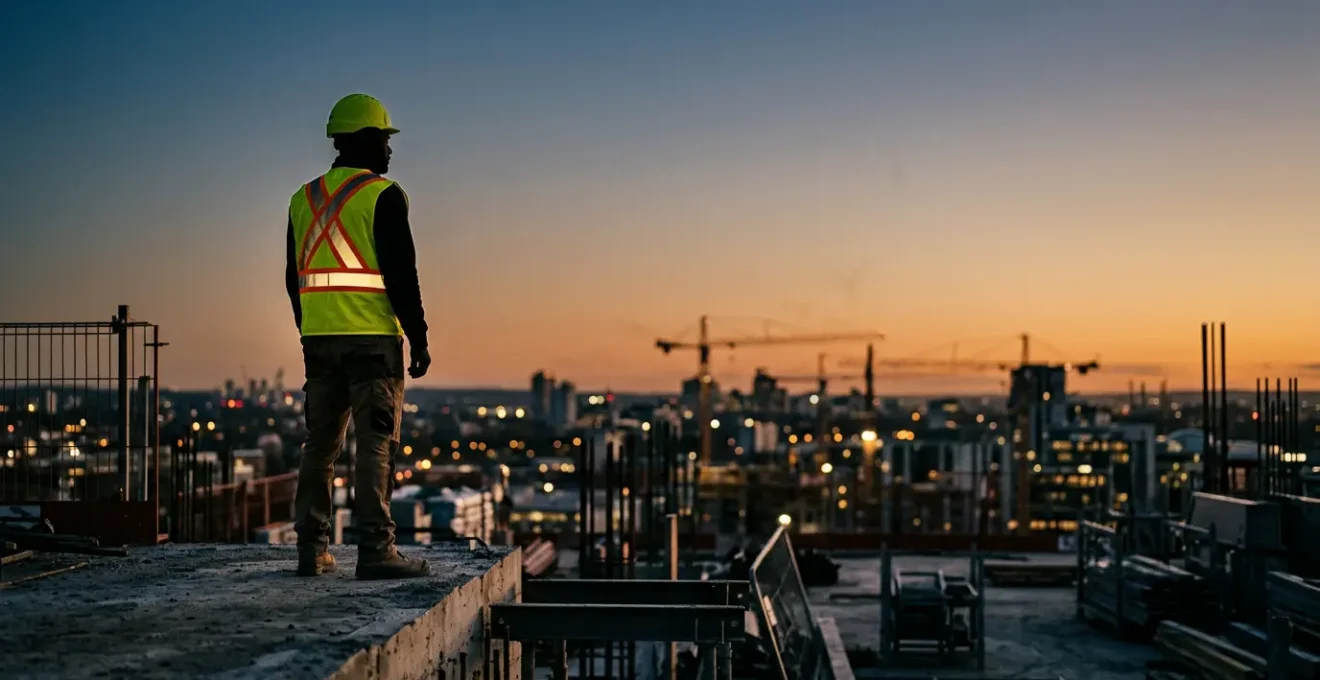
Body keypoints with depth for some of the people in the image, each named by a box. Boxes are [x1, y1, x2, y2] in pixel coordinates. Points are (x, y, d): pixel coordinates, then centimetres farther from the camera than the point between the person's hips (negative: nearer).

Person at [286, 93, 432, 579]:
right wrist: (418, 338, -7)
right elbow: (400, 274, -12)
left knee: (319, 444, 11)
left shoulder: (304, 198, 14)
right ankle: (375, 550, -6)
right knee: (376, 444, -5)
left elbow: (294, 278, 16)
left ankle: (312, 549, 13)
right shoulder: (382, 195, -7)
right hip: (373, 338, -6)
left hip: (319, 339, 7)